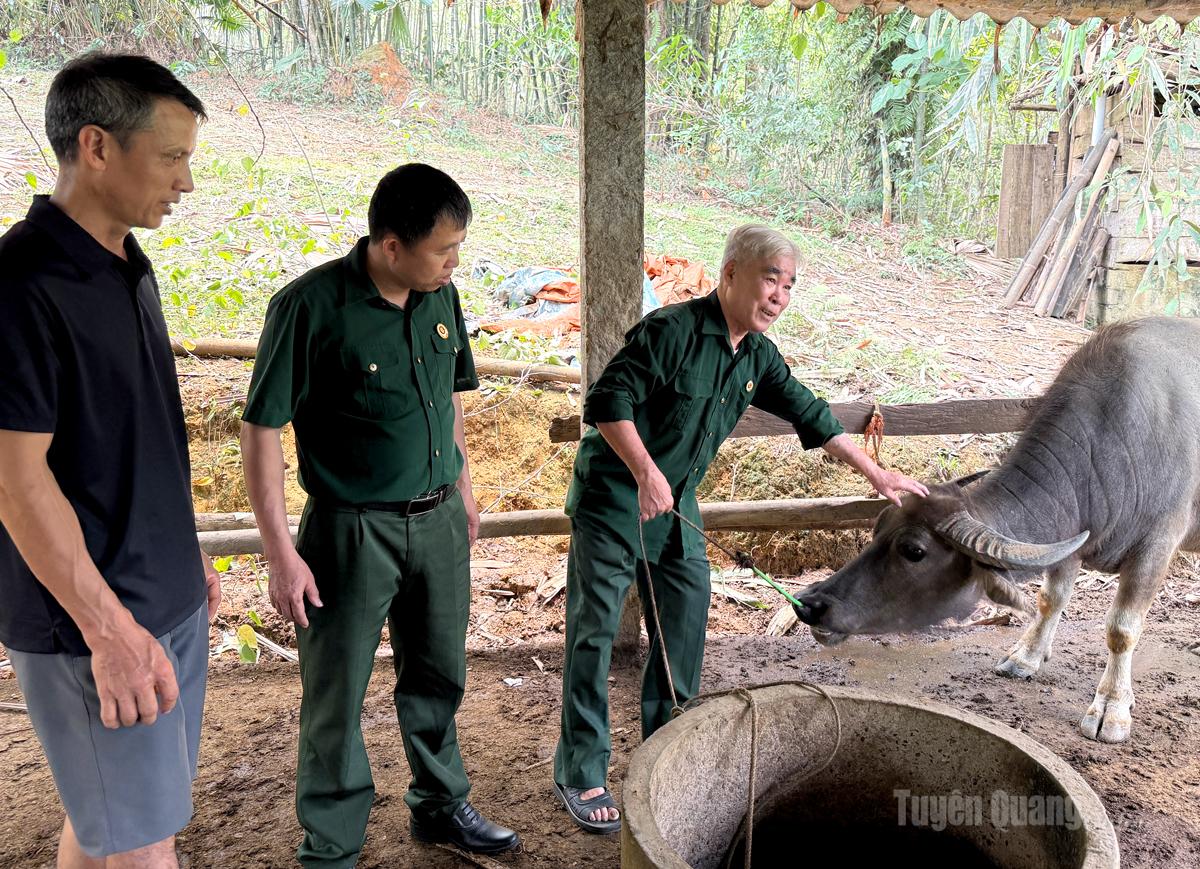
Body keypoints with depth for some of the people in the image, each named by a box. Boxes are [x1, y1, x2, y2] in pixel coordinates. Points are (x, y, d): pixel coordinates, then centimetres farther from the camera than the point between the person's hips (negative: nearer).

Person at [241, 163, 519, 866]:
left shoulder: (441, 296, 1)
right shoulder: (310, 306, -18)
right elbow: (261, 431, -15)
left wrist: (463, 484, 18)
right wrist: (281, 553, -16)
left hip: (439, 521, 6)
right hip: (352, 529, -5)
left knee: (438, 675, 19)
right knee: (337, 696, 8)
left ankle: (441, 805, 41)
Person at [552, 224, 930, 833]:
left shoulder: (758, 358, 5)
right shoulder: (672, 330, -19)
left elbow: (810, 415, 14)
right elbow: (607, 400, -25)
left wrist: (875, 473, 16)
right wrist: (646, 473, -33)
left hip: (676, 506, 8)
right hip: (612, 495, -7)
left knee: (686, 619, 10)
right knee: (595, 630, -3)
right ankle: (579, 775, 8)